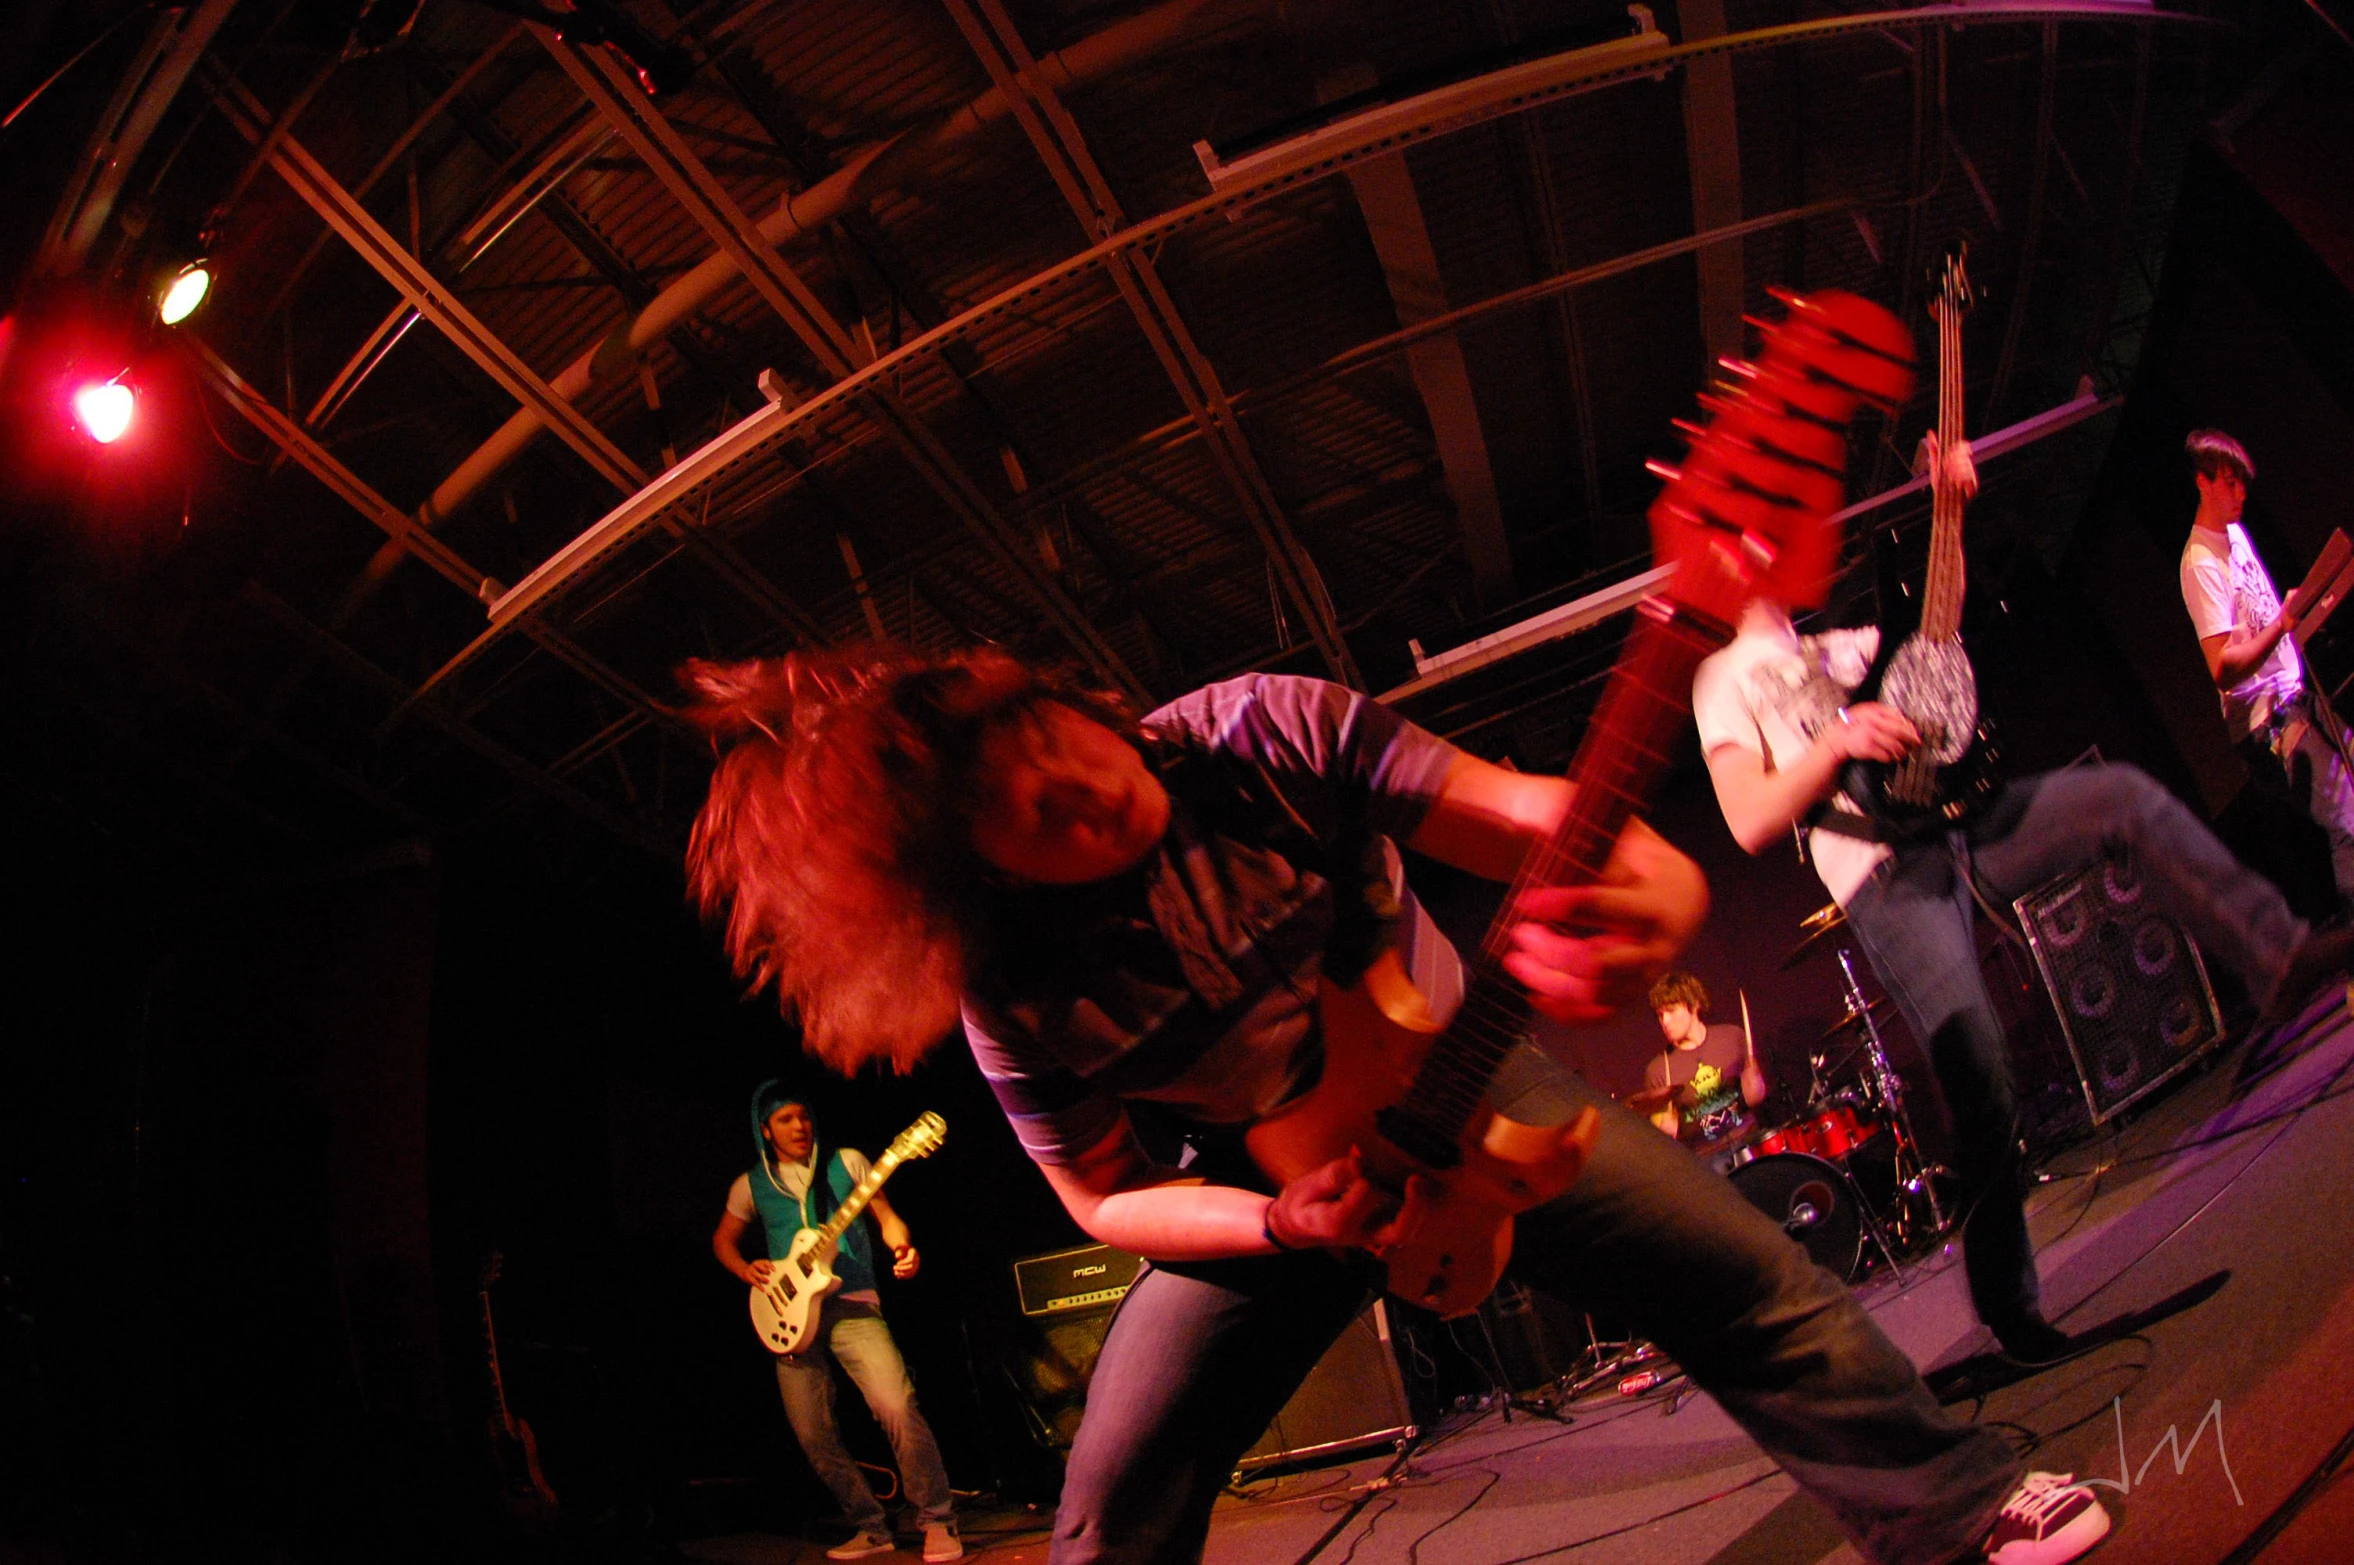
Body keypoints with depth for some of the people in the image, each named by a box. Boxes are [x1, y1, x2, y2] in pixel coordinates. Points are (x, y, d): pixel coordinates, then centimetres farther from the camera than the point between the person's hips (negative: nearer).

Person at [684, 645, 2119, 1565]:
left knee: (1761, 1291, -1)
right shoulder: (1017, 997, -25)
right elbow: (1106, 1197, -8)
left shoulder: (1264, 734, -27)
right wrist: (1286, 1225, -26)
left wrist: (1647, 885, -49)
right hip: (1271, 1183, 0)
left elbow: (1530, 816, -26)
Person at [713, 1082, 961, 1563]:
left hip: (852, 1305, -3)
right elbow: (723, 1240, 23)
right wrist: (746, 1270, 2)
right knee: (814, 1436, 1)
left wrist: (902, 1248, -15)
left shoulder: (846, 1162, 5)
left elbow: (886, 1216, 7)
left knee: (897, 1407, -19)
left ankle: (938, 1523, -8)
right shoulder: (751, 1185, 10)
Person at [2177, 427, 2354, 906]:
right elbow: (2223, 670, -24)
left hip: (2295, 689, 10)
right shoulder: (2200, 563, -17)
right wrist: (2282, 623, -32)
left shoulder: (2236, 531, 13)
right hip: (2265, 713, -10)